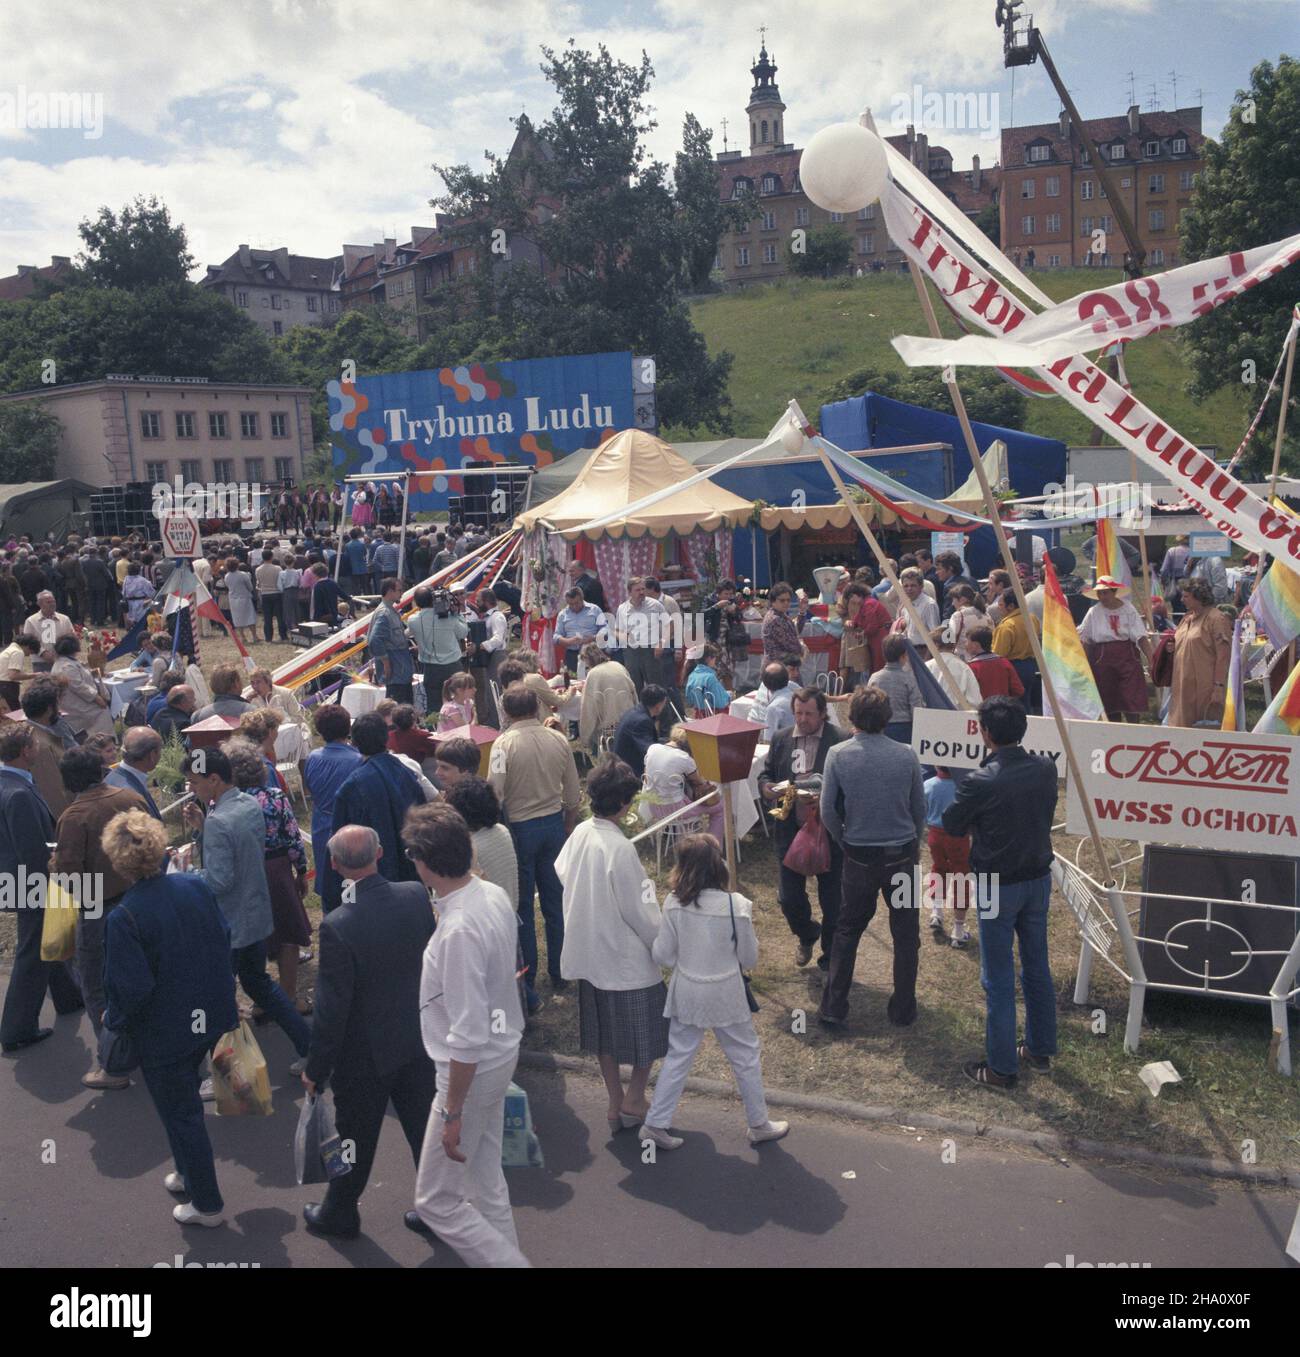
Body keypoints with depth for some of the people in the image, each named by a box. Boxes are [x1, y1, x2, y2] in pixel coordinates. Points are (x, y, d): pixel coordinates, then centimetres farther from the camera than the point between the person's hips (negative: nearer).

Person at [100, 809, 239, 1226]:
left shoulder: (124, 918, -26)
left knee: (179, 1113, 14)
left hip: (164, 1033, -6)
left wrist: (113, 1019, -2)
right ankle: (190, 1173, 46)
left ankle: (207, 1204, 28)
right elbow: (225, 938, 1)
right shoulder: (196, 886, -10)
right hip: (211, 1016, 6)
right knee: (185, 1101, 28)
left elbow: (131, 989, -22)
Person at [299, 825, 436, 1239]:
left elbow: (331, 1010, -20)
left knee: (357, 1136, 18)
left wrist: (316, 1069, -6)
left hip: (366, 1053, -4)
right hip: (420, 1038, 4)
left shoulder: (337, 927, -28)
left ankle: (340, 1213, 41)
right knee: (425, 1127, 19)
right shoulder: (417, 895, -13)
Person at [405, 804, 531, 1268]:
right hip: (502, 1050, 9)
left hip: (473, 1068, -9)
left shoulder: (458, 931, -32)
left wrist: (452, 1112, -19)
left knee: (435, 1197, 7)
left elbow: (467, 1037, -28)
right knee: (483, 1170, 27)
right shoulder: (493, 894, -6)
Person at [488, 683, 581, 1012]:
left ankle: (527, 988, 14)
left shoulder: (505, 744, -15)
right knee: (555, 902, 15)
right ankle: (558, 975, 26)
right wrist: (568, 826, 18)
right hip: (554, 825, 4)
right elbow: (572, 793, 4)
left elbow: (495, 793, -19)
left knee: (522, 908, 7)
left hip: (519, 828, -4)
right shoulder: (558, 740, -2)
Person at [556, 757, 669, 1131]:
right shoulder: (621, 849, -26)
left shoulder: (579, 834, -5)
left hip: (589, 952, 8)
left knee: (603, 1031, 20)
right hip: (626, 957, -8)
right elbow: (638, 912, -21)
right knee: (650, 1029, 14)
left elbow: (562, 872, 9)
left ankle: (615, 1103, 32)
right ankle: (634, 1100, 25)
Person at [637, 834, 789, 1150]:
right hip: (726, 995, -2)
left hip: (686, 993, 2)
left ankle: (655, 1124, 21)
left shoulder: (674, 904, -14)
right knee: (745, 1057, 17)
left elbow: (662, 955, -6)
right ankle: (759, 1124, 31)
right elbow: (750, 958, -9)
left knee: (677, 1058, 16)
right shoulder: (737, 906, -20)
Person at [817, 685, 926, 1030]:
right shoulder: (906, 755, -8)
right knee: (905, 935, 13)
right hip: (903, 854, 0)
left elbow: (828, 812, -7)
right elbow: (919, 808, 2)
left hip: (859, 856, 0)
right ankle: (903, 1011, 23)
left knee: (847, 931, 15)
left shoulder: (838, 756, -11)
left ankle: (833, 1008, 16)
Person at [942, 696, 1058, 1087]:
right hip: (1039, 878, 6)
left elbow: (951, 825, -8)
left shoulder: (980, 782, -24)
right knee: (1037, 967, 20)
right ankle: (1040, 1049, 35)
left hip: (998, 886, -6)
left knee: (999, 980, 5)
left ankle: (1001, 1068, 15)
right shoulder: (1046, 769, -6)